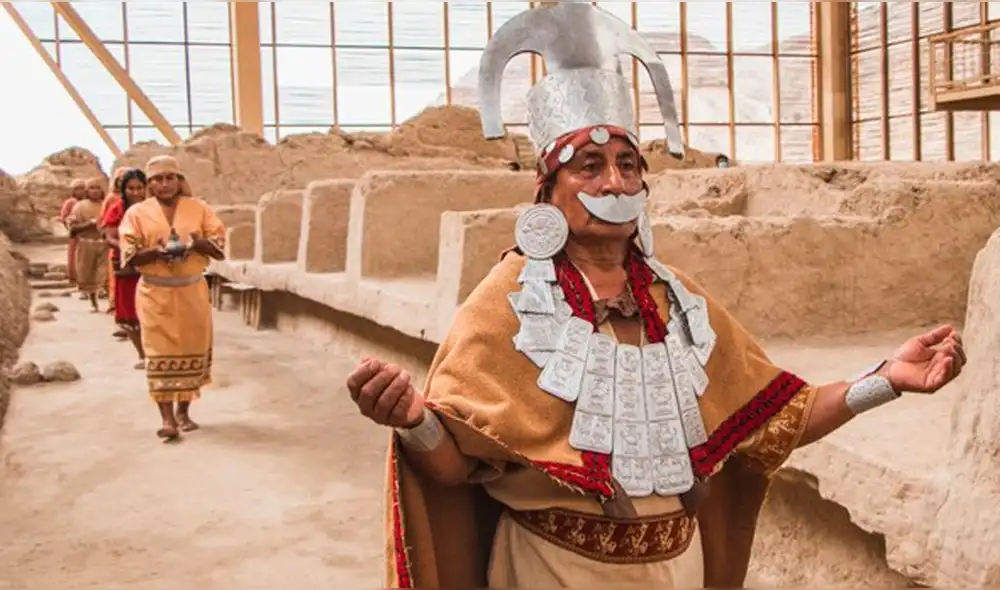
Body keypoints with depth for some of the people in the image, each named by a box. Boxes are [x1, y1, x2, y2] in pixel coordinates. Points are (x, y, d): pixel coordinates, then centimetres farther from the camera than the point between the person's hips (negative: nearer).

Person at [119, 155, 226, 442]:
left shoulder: (199, 208, 4)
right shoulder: (137, 212, 1)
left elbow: (220, 247, 1)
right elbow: (128, 256, -4)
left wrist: (196, 242, -18)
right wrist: (156, 251, -21)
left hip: (192, 291, 2)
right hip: (156, 293, -1)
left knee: (191, 350, 6)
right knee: (160, 353, -6)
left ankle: (183, 411, 21)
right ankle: (167, 418, -6)